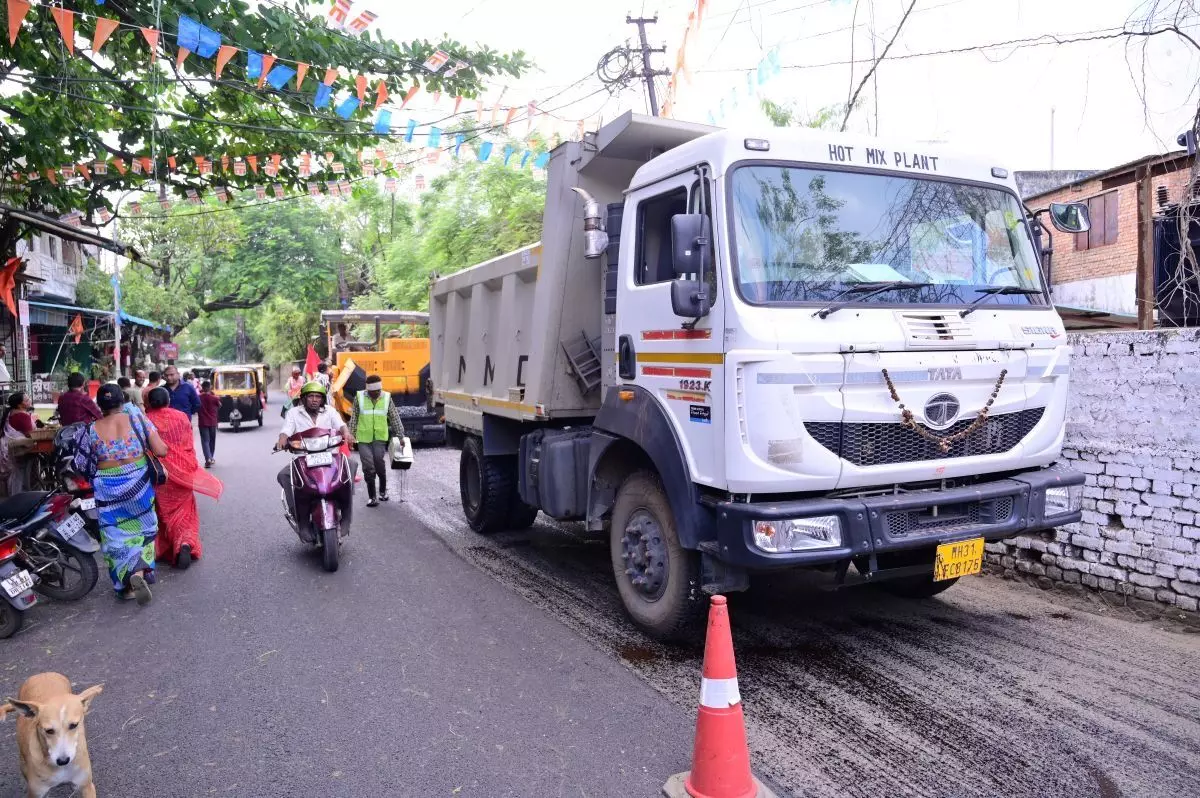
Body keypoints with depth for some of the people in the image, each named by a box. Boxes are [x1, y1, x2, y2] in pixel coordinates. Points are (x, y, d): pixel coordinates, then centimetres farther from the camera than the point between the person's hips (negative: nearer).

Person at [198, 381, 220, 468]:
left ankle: (208, 458, -22)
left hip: (203, 422, -1)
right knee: (212, 440, 16)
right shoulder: (214, 398, -8)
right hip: (213, 422, 1)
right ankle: (211, 458, 27)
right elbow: (219, 406, 7)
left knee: (205, 441, -4)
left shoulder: (199, 397, -7)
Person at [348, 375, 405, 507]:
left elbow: (395, 418, 6)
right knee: (368, 466, -4)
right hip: (363, 438, 0)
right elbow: (354, 419, 5)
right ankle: (371, 497, 6)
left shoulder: (387, 398, 1)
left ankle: (383, 490, 17)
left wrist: (400, 436, 7)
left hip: (380, 438, 0)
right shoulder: (359, 397, -1)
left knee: (379, 463, -10)